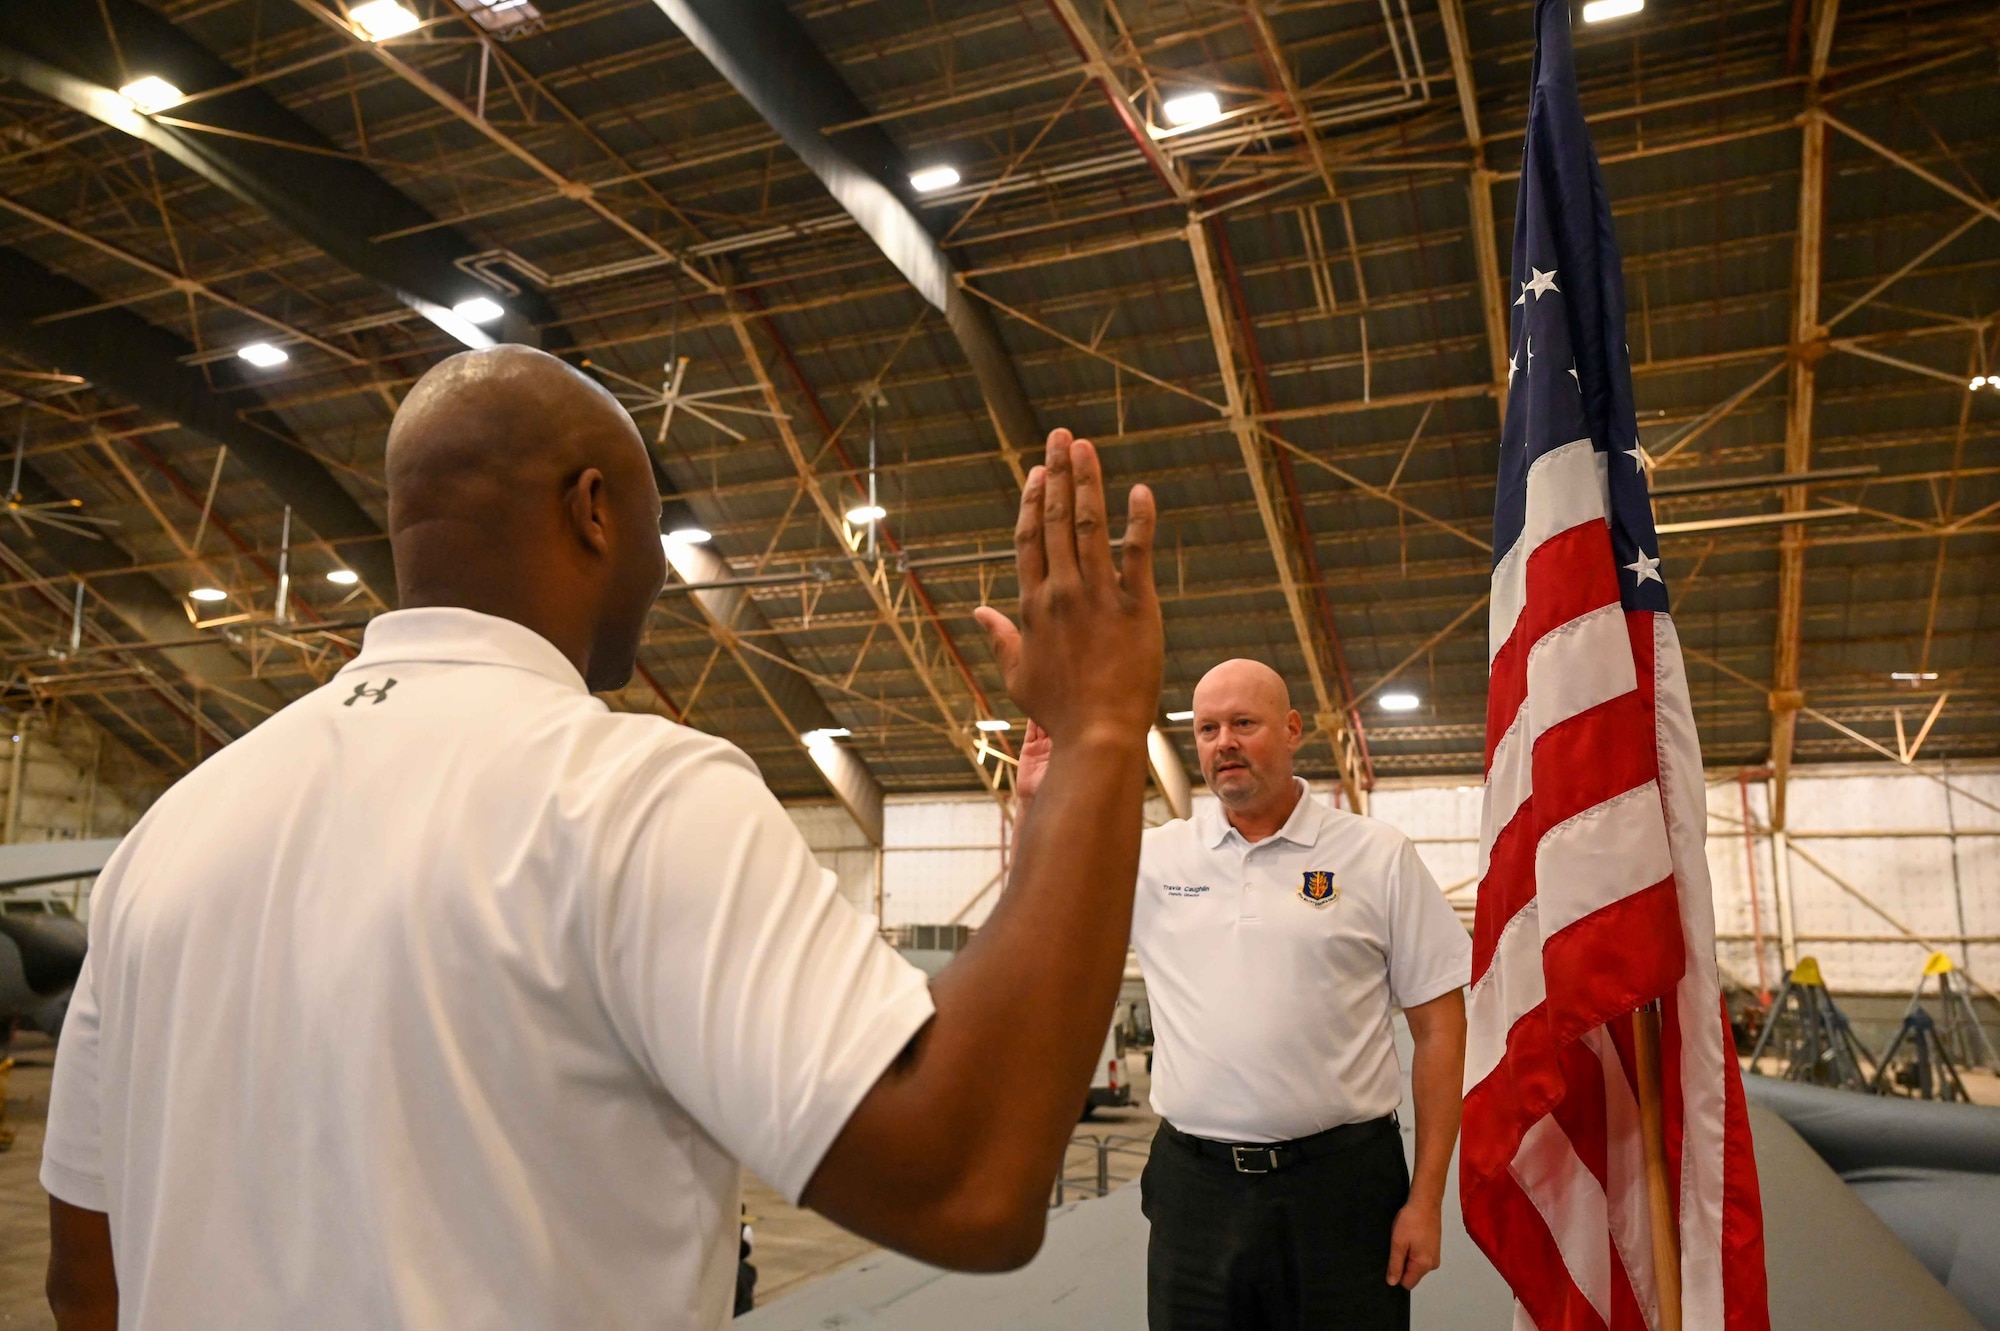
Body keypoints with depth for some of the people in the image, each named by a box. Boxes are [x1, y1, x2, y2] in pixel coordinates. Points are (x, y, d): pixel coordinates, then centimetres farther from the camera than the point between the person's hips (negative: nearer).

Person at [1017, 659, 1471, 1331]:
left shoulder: (1379, 855, -2)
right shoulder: (1156, 856, 5)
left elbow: (1439, 1026, -1)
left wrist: (1426, 1198, -5)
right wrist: (1036, 803, -2)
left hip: (1339, 1182, -2)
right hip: (1193, 1188, 3)